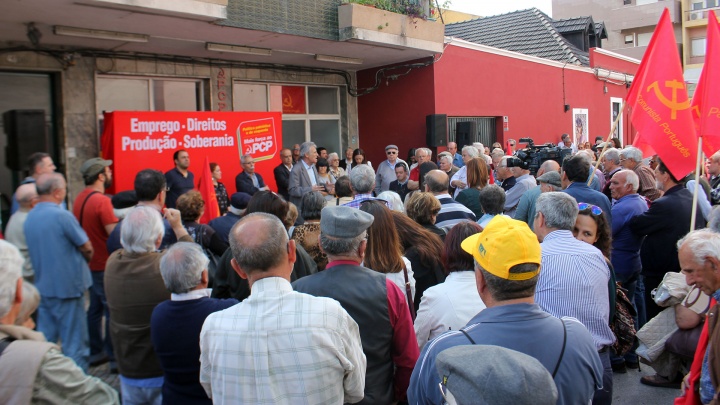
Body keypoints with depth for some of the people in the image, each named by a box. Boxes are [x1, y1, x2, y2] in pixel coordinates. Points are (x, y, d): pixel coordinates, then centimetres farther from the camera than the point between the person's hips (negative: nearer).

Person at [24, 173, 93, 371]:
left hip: (43, 286, 7)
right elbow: (86, 247, -12)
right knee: (74, 341, 2)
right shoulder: (61, 216, -19)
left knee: (45, 339, 16)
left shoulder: (29, 217, 4)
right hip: (68, 286, -7)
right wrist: (86, 258, 8)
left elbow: (37, 250, 13)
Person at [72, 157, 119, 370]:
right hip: (105, 265, -9)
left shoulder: (80, 199, 8)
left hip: (90, 263, 9)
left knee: (95, 307, 17)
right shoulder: (101, 200, -20)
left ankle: (95, 352, 26)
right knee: (113, 310, -1)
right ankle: (114, 357, 5)